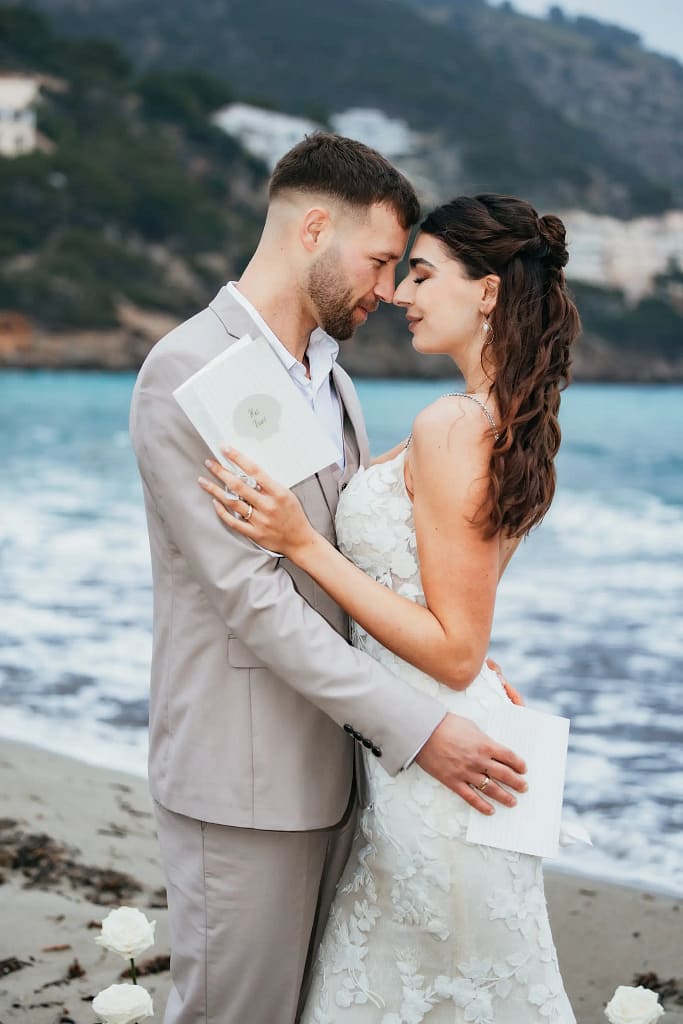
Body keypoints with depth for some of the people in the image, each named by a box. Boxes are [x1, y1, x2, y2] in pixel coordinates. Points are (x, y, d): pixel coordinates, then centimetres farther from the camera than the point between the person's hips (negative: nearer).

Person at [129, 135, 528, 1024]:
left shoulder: (329, 375, 14)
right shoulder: (189, 371, -16)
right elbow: (250, 595, -21)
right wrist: (415, 726, -22)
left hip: (331, 760, 8)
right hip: (241, 780, -8)